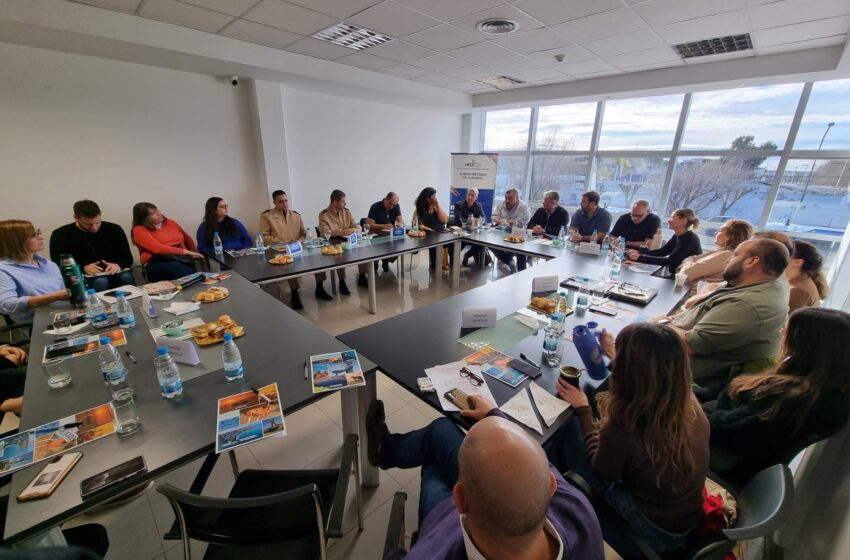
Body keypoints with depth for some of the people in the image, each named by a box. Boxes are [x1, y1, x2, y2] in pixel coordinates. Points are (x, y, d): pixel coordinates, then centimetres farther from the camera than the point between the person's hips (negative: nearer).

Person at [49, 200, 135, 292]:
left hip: (113, 271, 1)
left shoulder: (114, 229, 5)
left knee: (126, 277, -33)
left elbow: (128, 258, 7)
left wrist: (118, 265, -17)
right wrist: (83, 268, -16)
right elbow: (58, 265, 4)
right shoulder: (61, 235, 2)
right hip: (84, 275, -1)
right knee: (101, 282, -35)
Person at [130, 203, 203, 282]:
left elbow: (187, 239, 33)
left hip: (181, 257, 5)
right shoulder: (139, 230, 5)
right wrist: (185, 251, -18)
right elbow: (157, 248, -11)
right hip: (158, 262, -5)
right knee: (189, 274, -39)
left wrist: (193, 253, 13)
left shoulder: (170, 223, 21)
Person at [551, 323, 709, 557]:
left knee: (570, 427, -3)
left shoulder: (623, 429, -36)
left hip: (652, 532, -6)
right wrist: (618, 356, 23)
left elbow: (599, 470, -13)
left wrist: (582, 409, -5)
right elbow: (651, 384, 9)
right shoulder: (690, 403, -16)